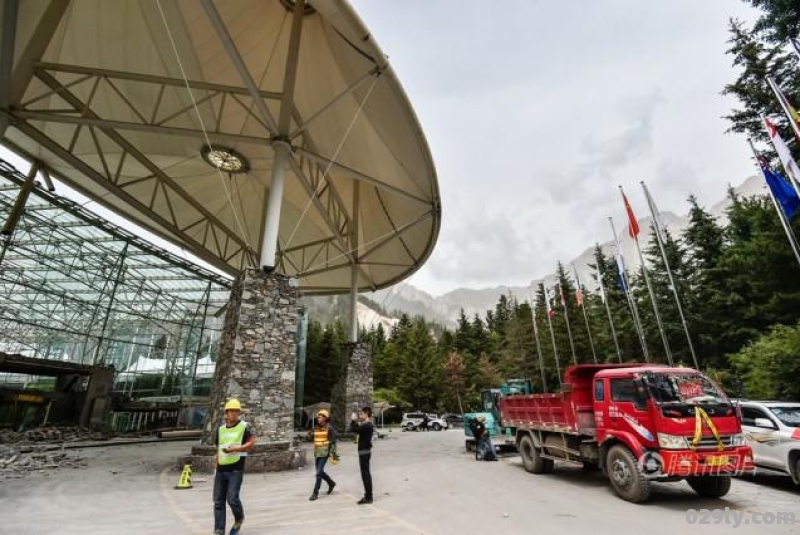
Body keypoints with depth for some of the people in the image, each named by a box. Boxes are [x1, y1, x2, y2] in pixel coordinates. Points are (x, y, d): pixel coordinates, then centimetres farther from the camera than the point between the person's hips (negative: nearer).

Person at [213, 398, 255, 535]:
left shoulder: (244, 426, -6)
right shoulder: (221, 429, 11)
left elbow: (252, 443, -12)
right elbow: (218, 449, 18)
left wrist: (234, 449, -20)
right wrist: (217, 467, 15)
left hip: (236, 469, -5)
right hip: (221, 470, 5)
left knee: (232, 498, -8)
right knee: (218, 501, 8)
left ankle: (239, 519, 21)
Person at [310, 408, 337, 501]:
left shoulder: (329, 428, -9)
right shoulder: (317, 428, 8)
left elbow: (333, 441, -9)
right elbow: (315, 440, 16)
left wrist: (333, 453, -12)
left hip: (324, 453, -7)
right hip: (317, 453, 7)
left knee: (319, 472, -7)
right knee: (320, 471, 14)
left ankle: (315, 492, 5)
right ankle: (331, 483, 36)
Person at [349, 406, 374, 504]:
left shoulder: (367, 425, -21)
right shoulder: (368, 425, 11)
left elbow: (353, 430, -25)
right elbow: (358, 431, 18)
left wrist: (353, 420, -11)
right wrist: (356, 422, 10)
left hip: (364, 452, -10)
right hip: (365, 451, 10)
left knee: (365, 474, -3)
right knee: (366, 474, 17)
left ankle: (368, 497, 4)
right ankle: (368, 495, 26)